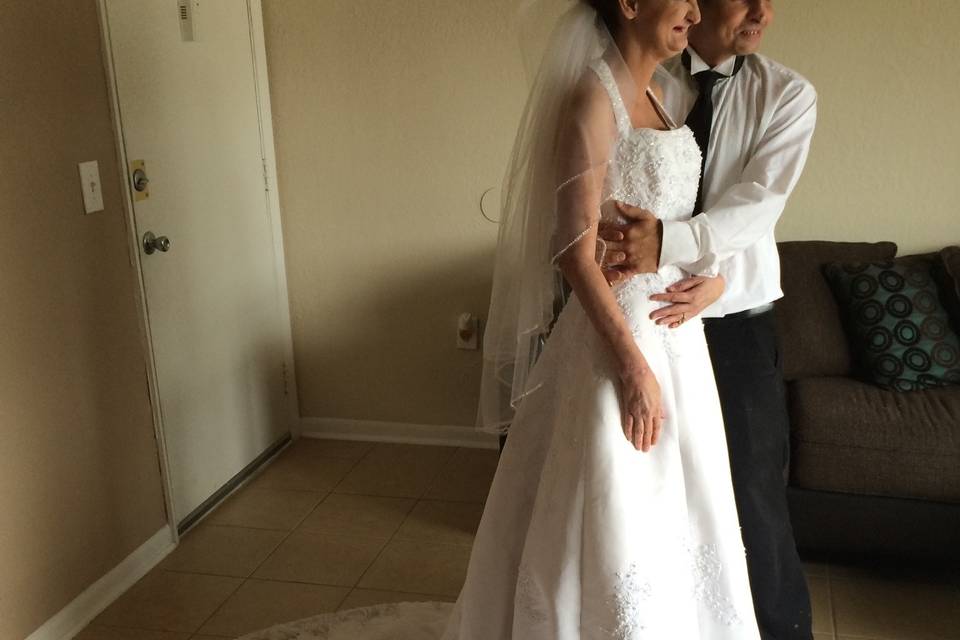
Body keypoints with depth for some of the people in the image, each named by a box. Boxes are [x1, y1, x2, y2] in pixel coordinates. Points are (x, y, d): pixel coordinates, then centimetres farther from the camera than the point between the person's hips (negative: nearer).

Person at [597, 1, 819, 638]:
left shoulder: (789, 95, -2)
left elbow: (759, 202, -17)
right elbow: (629, 199, -8)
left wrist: (670, 242, -33)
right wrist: (706, 270, -24)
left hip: (735, 324, -1)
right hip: (642, 318, 1)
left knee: (751, 491, 3)